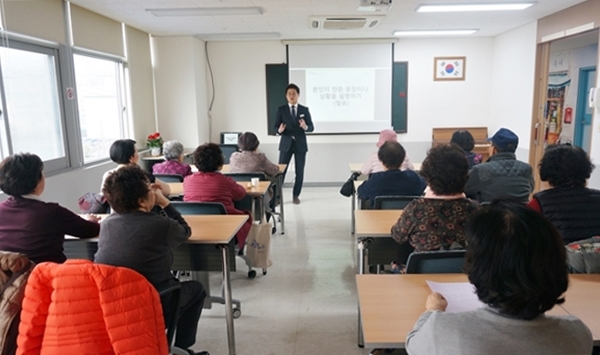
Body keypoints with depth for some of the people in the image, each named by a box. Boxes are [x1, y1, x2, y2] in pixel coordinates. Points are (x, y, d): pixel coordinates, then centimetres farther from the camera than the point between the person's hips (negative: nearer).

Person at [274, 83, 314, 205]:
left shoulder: (304, 110, 4)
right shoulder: (281, 109, 2)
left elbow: (312, 127, 1)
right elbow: (276, 127, 0)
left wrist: (305, 127, -22)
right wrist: (279, 130, -24)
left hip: (300, 144, 1)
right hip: (286, 144, -1)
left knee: (300, 172, 5)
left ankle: (295, 195, 20)